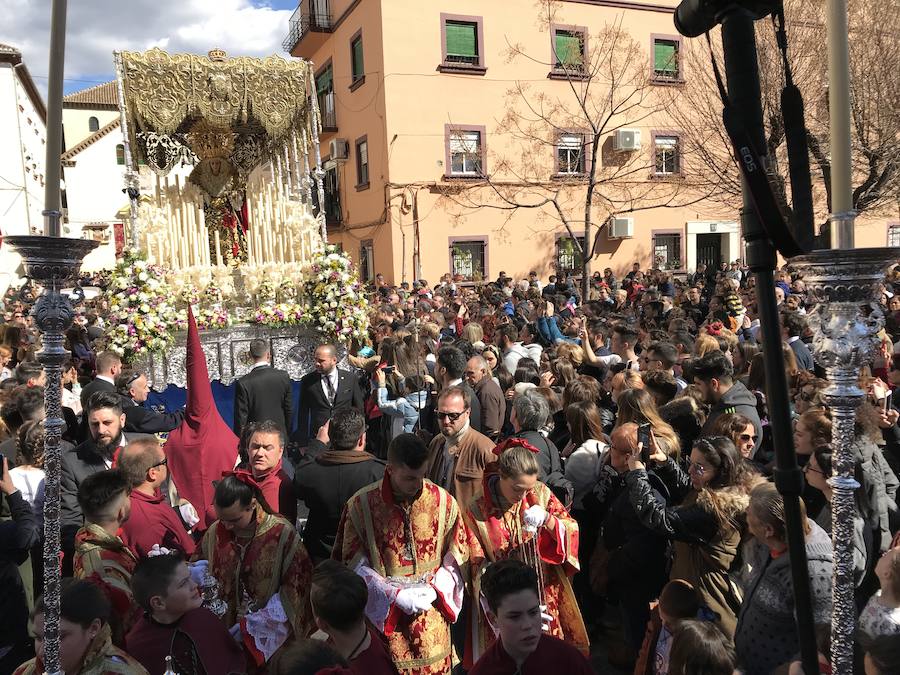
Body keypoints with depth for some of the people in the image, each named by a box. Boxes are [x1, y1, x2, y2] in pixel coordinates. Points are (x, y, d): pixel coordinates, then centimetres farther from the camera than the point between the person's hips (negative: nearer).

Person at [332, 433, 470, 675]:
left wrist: (434, 591, -12)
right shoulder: (361, 505, -12)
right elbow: (355, 564, -7)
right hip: (383, 616, -1)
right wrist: (395, 595, -15)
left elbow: (456, 558, 2)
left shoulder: (444, 501, -8)